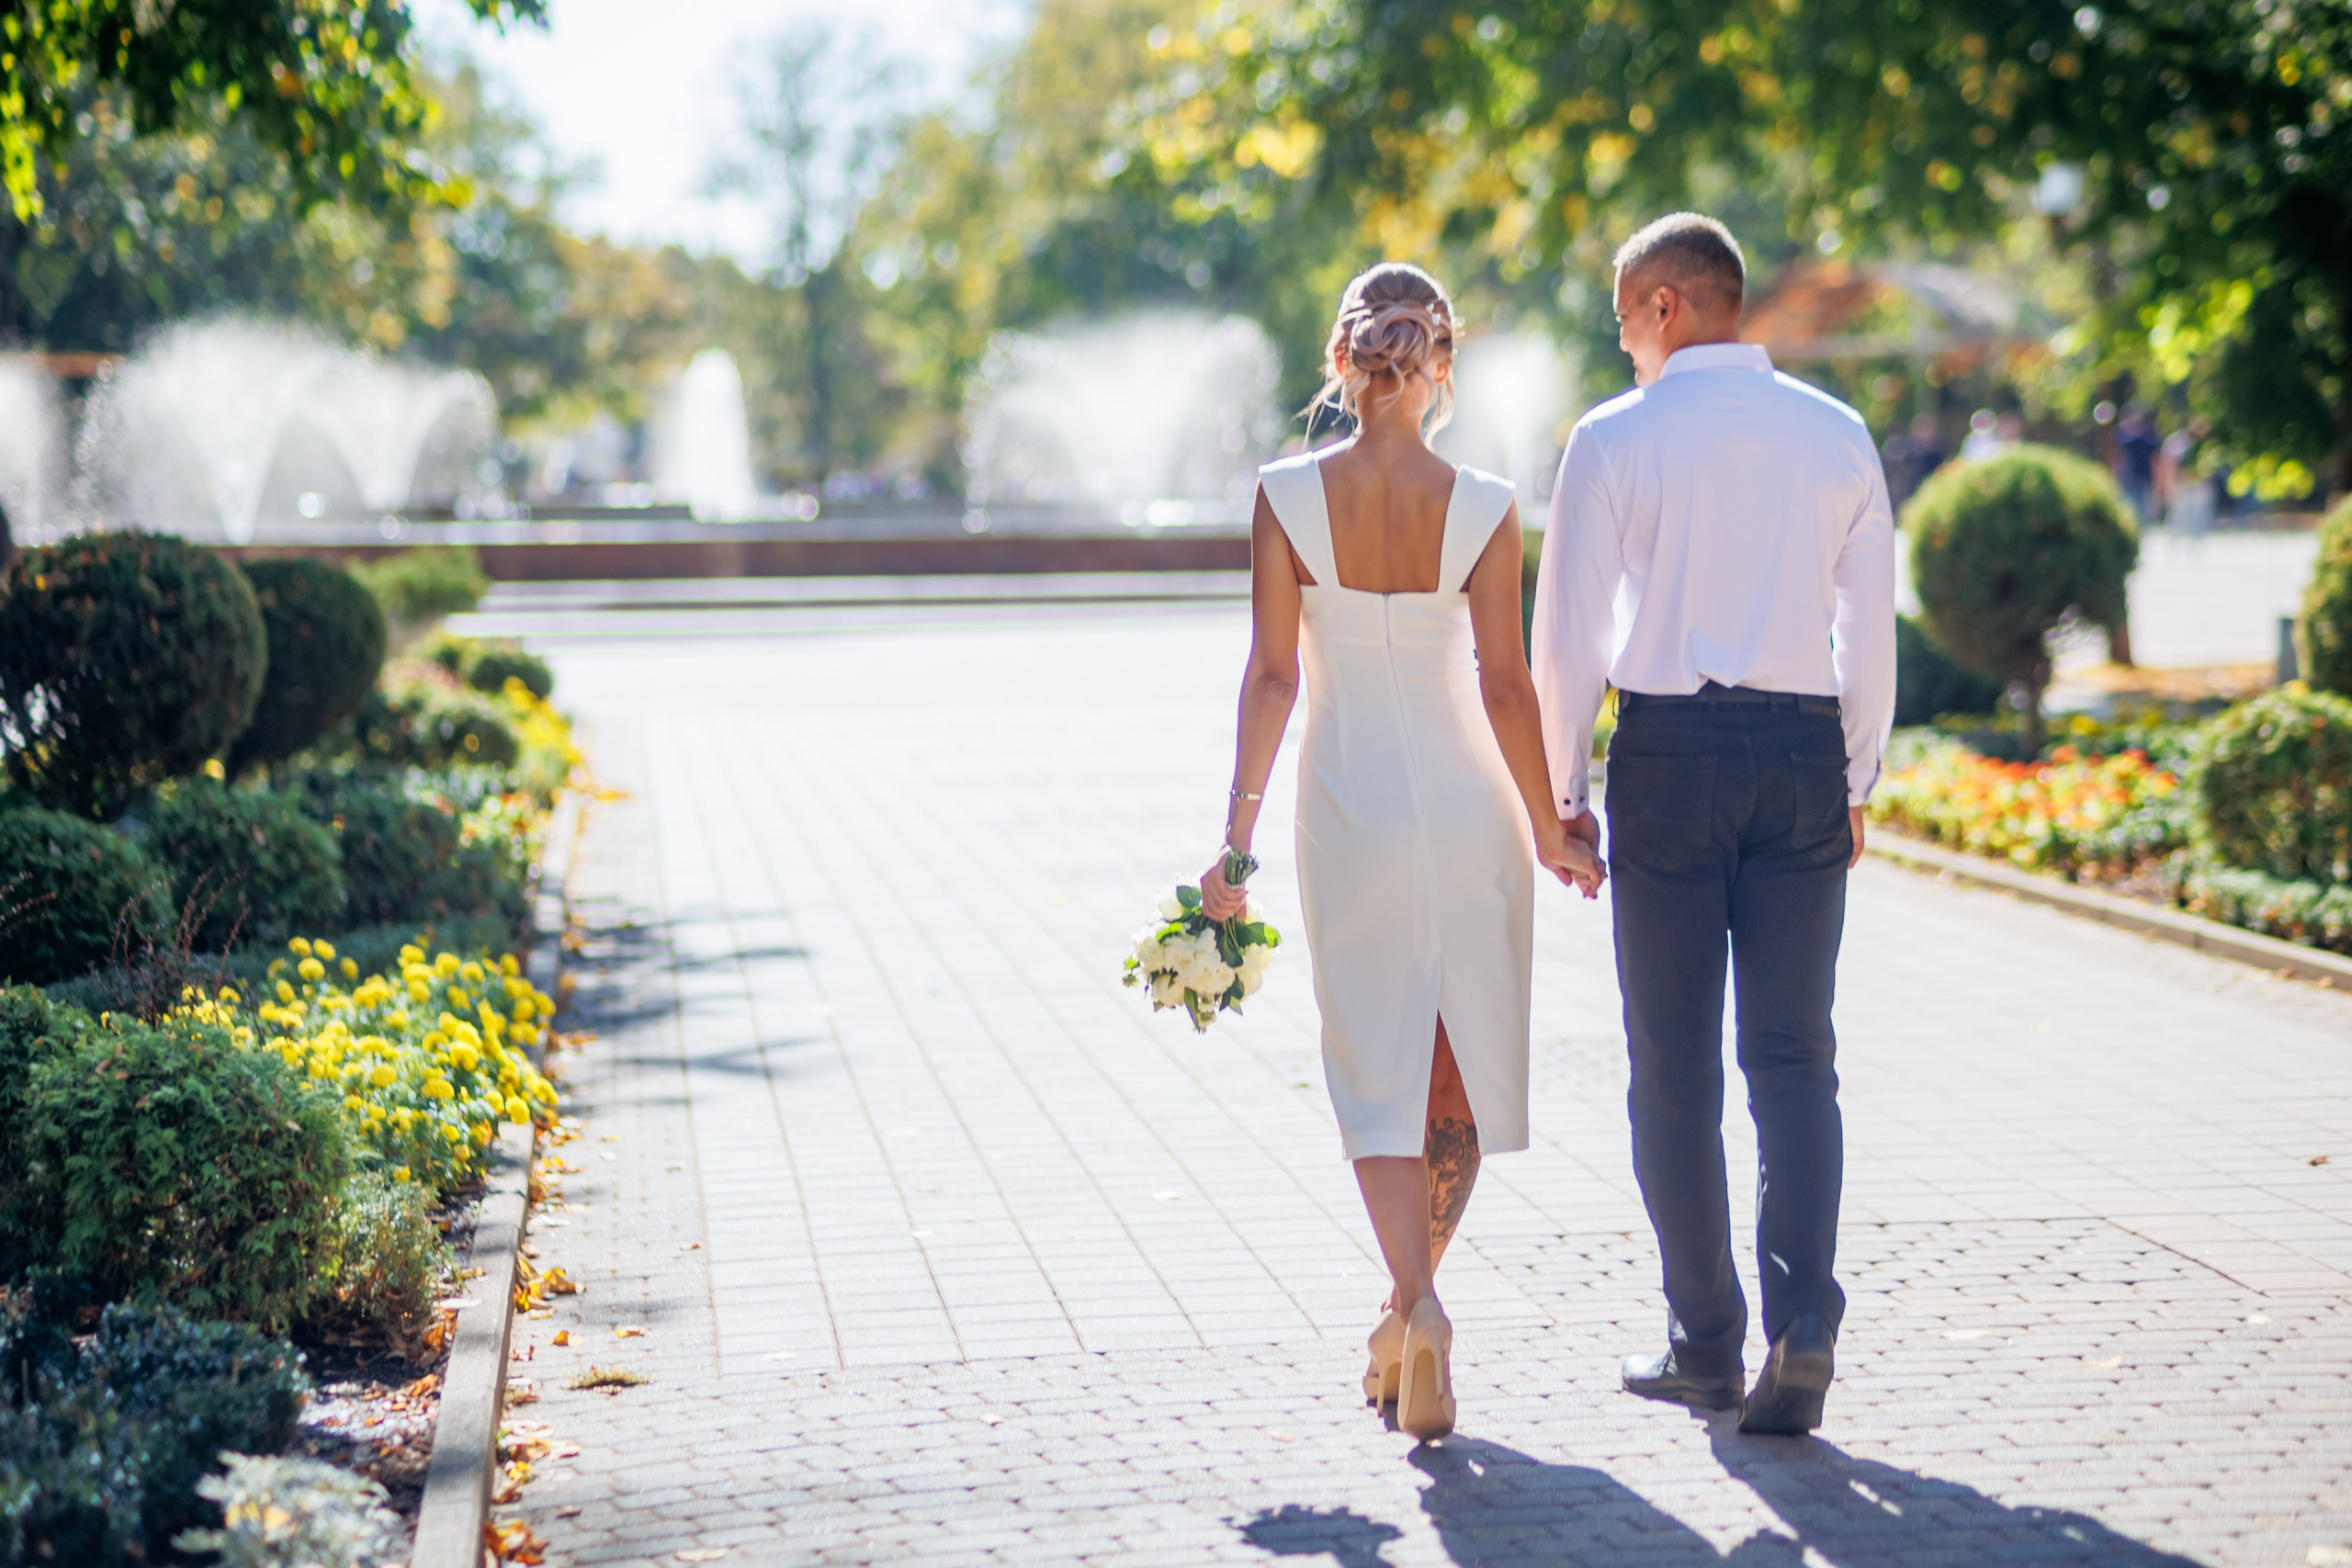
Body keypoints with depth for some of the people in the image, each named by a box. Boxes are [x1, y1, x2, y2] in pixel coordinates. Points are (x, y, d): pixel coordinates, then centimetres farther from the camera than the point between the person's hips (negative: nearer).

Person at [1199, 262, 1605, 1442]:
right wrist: (1549, 830, 3)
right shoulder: (1482, 507, -8)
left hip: (1348, 799, 0)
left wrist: (1236, 833, -3)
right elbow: (1505, 684, -8)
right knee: (1460, 1063, 15)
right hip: (1467, 798, 0)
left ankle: (1416, 1307, -12)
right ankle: (1411, 1315, 21)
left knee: (1376, 1066, 7)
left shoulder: (1288, 495, -8)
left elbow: (1273, 675, -8)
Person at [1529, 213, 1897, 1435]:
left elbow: (1567, 633, -4)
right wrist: (1855, 785, 16)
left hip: (1668, 749, -3)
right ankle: (1804, 1322, -8)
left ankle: (1707, 1344, 12)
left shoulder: (1613, 439, -4)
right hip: (1804, 750, 3)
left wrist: (1564, 791, 7)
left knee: (1674, 1065, 7)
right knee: (1794, 1059, 6)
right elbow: (1871, 629, 7)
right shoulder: (1837, 436, 5)